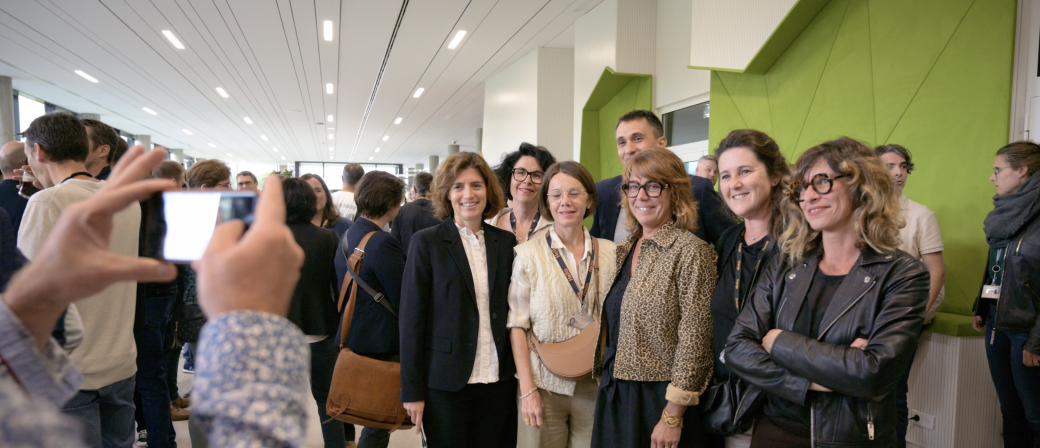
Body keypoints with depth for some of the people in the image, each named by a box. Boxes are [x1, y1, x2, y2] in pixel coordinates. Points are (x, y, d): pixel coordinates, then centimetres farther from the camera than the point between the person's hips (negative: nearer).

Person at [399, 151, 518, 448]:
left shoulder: (506, 242, 5)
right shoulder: (426, 243, -5)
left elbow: (512, 311, 9)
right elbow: (412, 320, -6)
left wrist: (520, 372, 4)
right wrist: (412, 390, -7)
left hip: (499, 380, 3)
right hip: (446, 383, -3)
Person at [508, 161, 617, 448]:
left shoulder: (611, 253, 2)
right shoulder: (528, 254, -4)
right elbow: (517, 325, -4)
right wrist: (527, 389, -9)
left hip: (596, 387, 2)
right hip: (544, 386, -2)